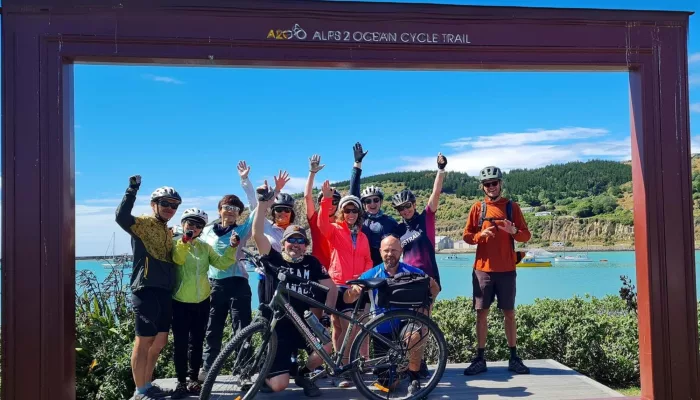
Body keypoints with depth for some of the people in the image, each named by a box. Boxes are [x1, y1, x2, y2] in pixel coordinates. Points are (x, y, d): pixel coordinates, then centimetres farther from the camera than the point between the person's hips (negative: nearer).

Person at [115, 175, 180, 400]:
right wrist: (132, 189, -30)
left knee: (159, 342, 13)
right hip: (146, 291, -8)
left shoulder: (169, 232, 20)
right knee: (144, 342, -3)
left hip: (165, 292, 8)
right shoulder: (143, 223, -4)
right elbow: (122, 217, -25)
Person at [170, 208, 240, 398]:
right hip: (181, 301, -3)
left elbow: (221, 263, -4)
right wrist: (184, 240, -42)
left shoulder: (205, 246, 8)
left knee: (197, 342, 10)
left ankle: (194, 379, 20)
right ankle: (181, 382, 10)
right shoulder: (176, 243, -3)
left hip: (201, 301, 3)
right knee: (180, 343, -1)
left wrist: (232, 247, -18)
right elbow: (178, 259, -25)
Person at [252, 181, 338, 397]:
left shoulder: (312, 263, 2)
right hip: (278, 325, -3)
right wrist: (264, 202, -23)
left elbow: (331, 287, 3)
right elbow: (257, 234, -17)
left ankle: (302, 374, 5)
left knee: (326, 346, -27)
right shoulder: (274, 259, -5)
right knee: (279, 386, -12)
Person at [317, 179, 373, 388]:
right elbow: (322, 223, -21)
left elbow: (368, 260, 19)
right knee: (343, 328, -1)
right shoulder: (335, 230, 1)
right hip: (339, 285, -4)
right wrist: (326, 199, -33)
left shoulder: (362, 236, 15)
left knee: (359, 328, 7)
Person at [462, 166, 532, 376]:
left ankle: (514, 358, 15)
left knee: (509, 313, 6)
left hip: (506, 270, 0)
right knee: (482, 313, 2)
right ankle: (480, 359, 8)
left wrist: (513, 231, -19)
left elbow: (526, 235, 2)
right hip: (483, 269, 0)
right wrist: (481, 235, -16)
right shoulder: (477, 208, 5)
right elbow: (467, 236, 4)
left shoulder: (512, 206, 4)